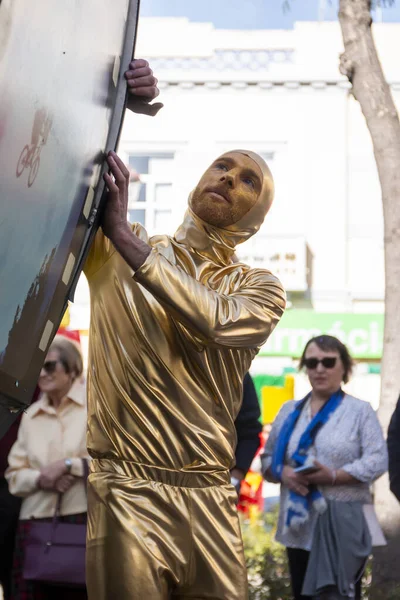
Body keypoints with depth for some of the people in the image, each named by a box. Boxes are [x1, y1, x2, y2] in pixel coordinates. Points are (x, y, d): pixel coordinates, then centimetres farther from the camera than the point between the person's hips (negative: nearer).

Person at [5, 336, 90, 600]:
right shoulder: (30, 416, 16)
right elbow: (14, 476, 15)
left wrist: (68, 465, -11)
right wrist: (41, 479, -7)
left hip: (82, 518, -4)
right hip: (36, 521, 4)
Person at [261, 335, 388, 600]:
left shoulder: (360, 410, -1)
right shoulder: (290, 411, 12)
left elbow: (377, 461, -9)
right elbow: (267, 457, 12)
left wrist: (333, 476, -20)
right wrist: (283, 473, -11)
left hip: (343, 525, -4)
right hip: (299, 524, 5)